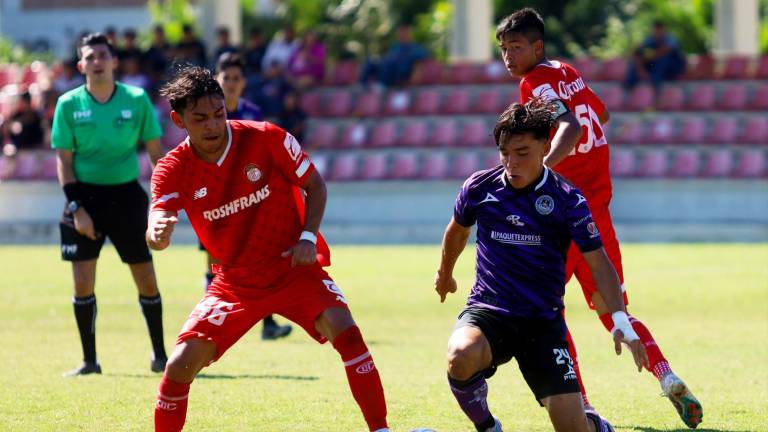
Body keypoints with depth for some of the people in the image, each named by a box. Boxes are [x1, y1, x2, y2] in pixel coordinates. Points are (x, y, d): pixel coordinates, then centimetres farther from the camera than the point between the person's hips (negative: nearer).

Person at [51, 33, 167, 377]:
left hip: (127, 194, 0)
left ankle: (159, 355, 15)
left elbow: (156, 152, 4)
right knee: (82, 284, -4)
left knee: (147, 280, 1)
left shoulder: (137, 100, 0)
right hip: (86, 195, 0)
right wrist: (76, 207, -8)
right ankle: (89, 360, 7)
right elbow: (63, 159, 0)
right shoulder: (69, 104, 0)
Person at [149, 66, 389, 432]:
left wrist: (308, 237, -16)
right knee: (181, 363, -13)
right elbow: (157, 224, -26)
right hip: (234, 282, 1)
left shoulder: (266, 138, -13)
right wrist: (157, 234, -51)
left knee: (345, 332, -25)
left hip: (295, 269, -1)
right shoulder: (173, 169, -10)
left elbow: (314, 184, 0)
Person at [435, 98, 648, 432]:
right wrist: (444, 274, 38)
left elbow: (598, 263, -8)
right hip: (488, 310, 1)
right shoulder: (480, 187, -1)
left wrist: (619, 319, -23)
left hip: (543, 322, -1)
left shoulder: (567, 200, -7)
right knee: (462, 356, -37)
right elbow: (457, 231, 21)